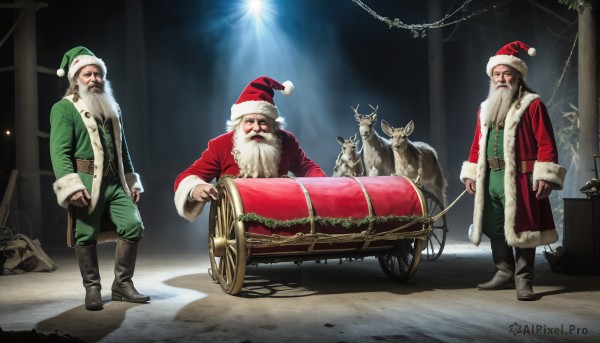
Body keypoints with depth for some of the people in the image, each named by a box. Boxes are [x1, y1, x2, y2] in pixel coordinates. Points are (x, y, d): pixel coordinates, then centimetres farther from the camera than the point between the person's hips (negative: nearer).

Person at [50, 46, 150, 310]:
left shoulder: (112, 108, 22)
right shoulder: (64, 108, 1)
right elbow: (59, 151, -9)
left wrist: (132, 181, 21)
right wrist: (71, 185, -19)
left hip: (115, 181, 6)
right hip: (86, 181, -6)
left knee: (134, 226, -5)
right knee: (86, 236, -3)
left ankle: (122, 284, 7)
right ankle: (92, 289, 12)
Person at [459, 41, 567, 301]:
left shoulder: (532, 104, -1)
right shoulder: (485, 108, 18)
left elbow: (546, 144, -7)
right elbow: (478, 144, 20)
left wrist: (545, 177, -14)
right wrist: (471, 174, 14)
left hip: (519, 179, -6)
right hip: (489, 179, 6)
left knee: (520, 229, -3)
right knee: (495, 229, 11)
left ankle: (523, 280, 5)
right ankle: (505, 273, 23)